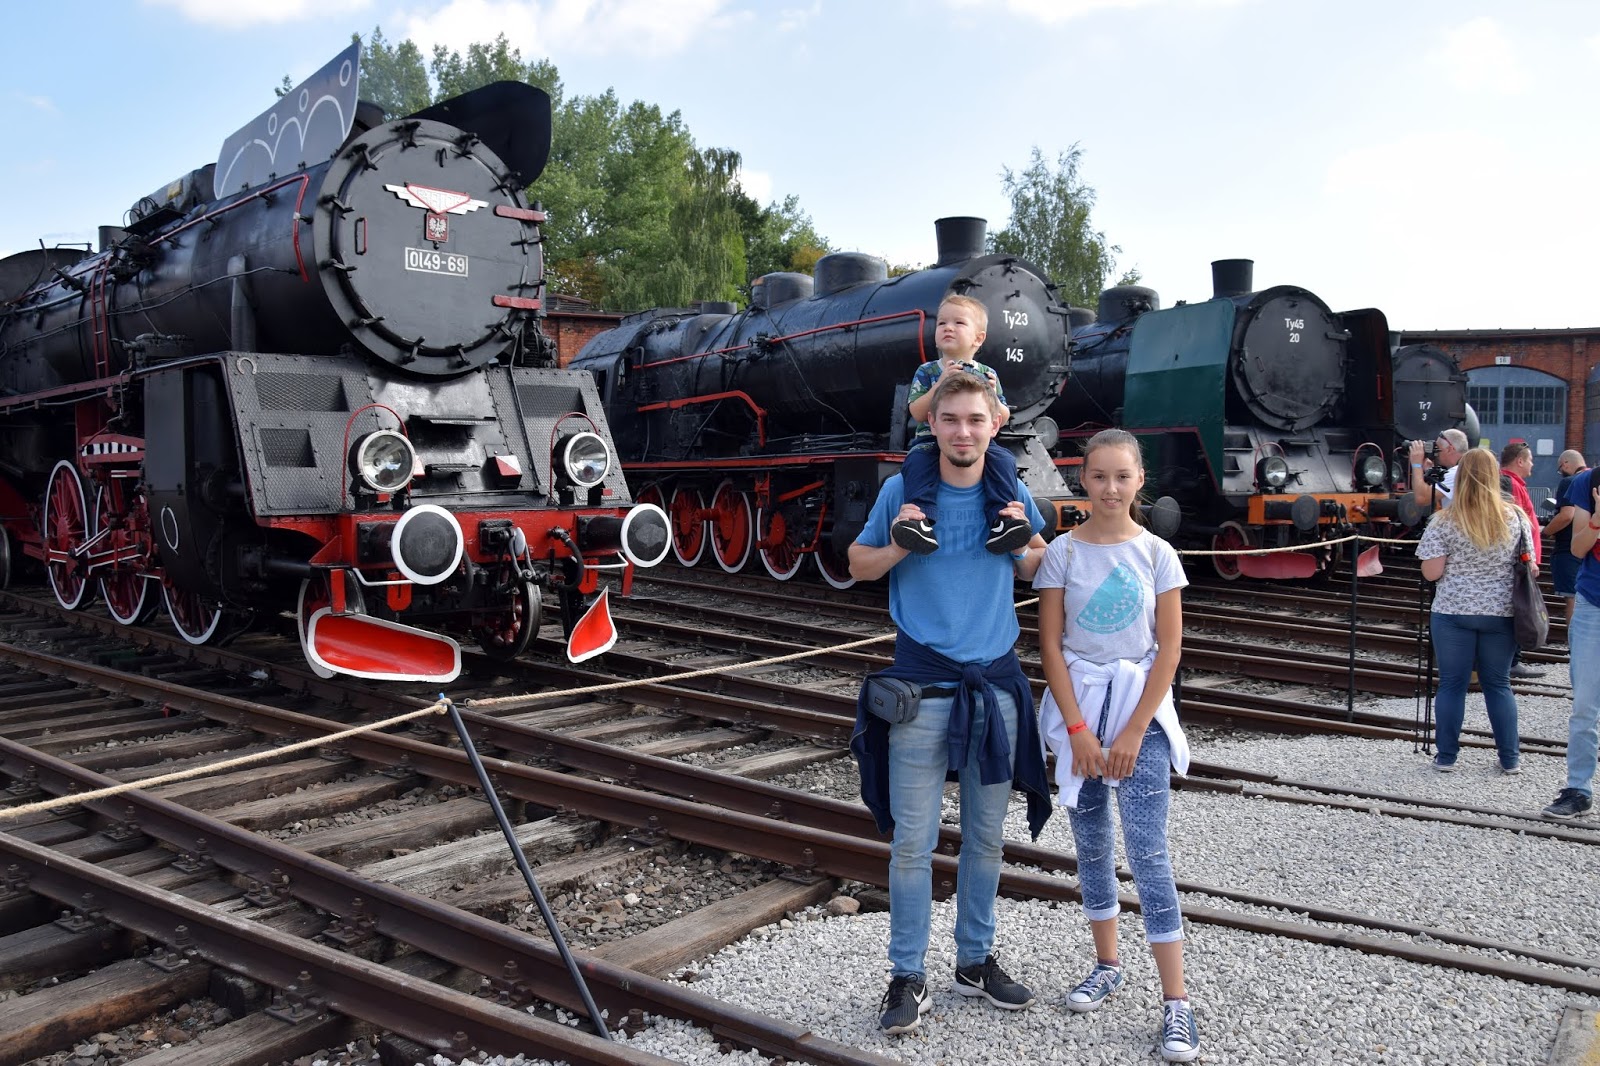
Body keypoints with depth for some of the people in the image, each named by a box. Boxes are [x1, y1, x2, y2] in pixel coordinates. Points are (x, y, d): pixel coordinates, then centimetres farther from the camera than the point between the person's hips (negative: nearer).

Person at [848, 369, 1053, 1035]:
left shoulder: (1011, 493, 3)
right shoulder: (901, 489, -3)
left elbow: (1038, 568, 16)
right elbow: (858, 565, 5)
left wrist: (1022, 542, -6)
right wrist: (900, 545, -15)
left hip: (995, 681, 3)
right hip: (922, 683, -3)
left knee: (986, 835, 14)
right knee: (913, 840, 1)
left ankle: (976, 960, 31)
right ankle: (908, 977, 15)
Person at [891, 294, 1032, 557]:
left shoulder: (987, 375, 12)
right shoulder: (927, 372, 7)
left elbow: (1002, 419, 11)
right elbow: (917, 414, -5)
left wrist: (992, 396, -9)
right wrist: (941, 383, -15)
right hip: (931, 440, -1)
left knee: (1003, 460, -27)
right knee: (917, 460, -33)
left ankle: (1002, 520, -35)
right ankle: (922, 521, -47)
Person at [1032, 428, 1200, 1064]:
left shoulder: (1156, 554, -2)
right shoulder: (1063, 551, -1)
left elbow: (1169, 650, -3)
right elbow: (1050, 643, -3)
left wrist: (1133, 731, -9)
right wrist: (1079, 729, -9)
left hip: (1139, 708, -1)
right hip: (1077, 707, 2)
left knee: (1148, 852, -5)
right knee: (1091, 841, 12)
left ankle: (1175, 1004, 1)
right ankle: (1107, 965, 30)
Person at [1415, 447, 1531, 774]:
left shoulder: (1444, 521, -9)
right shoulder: (1515, 517, -1)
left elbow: (1431, 572, -10)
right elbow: (1528, 565, 6)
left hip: (1453, 612, -2)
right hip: (1501, 612, 2)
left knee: (1452, 683, 6)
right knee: (1498, 683, 12)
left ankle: (1446, 756, 11)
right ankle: (1510, 758, 18)